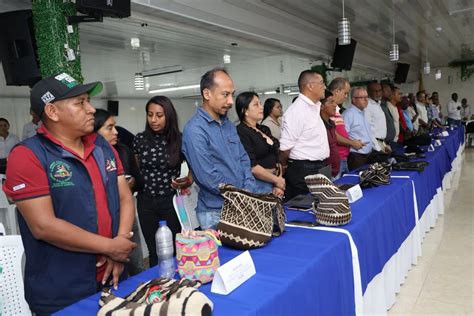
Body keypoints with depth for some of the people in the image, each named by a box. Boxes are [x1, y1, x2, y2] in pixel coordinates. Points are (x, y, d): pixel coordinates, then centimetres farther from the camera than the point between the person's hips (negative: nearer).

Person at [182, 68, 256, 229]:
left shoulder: (228, 124, 8)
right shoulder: (195, 130, -18)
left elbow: (244, 160, 10)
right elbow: (208, 177, -22)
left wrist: (249, 193, -4)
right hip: (216, 213, -7)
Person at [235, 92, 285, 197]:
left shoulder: (264, 129, 12)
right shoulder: (241, 132, -14)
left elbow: (276, 158, 11)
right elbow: (252, 167, -21)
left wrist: (279, 185, -1)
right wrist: (276, 180, -10)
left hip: (273, 182, 8)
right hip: (259, 184, -7)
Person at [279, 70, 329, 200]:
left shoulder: (315, 107, 12)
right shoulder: (297, 111, -18)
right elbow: (285, 146, -18)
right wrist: (285, 166, -3)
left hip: (319, 168, 9)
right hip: (304, 171, -9)